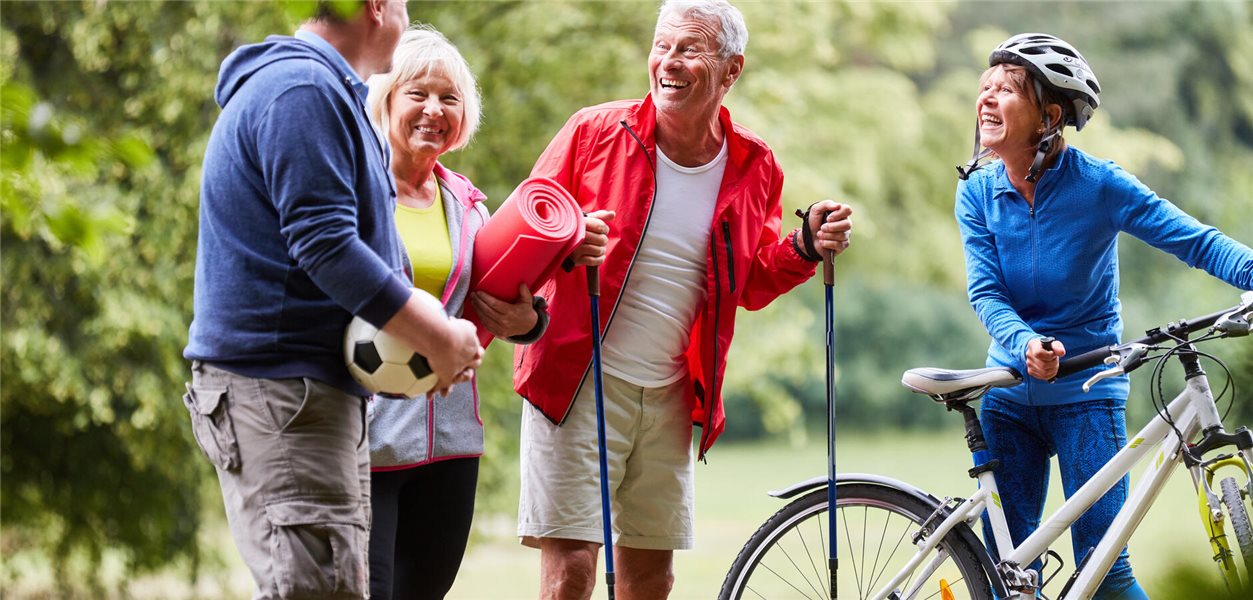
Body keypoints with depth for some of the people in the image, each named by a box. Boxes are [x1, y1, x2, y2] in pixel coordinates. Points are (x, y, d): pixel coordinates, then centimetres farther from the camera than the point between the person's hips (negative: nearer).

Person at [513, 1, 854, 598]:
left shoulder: (753, 167, 4)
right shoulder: (595, 131, -7)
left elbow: (751, 285, 15)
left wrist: (805, 246, -4)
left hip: (671, 394, 4)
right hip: (579, 385, -4)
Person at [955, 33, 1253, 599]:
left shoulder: (1098, 184, -11)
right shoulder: (978, 194, -2)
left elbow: (1198, 242, -16)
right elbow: (986, 292, -10)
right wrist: (1026, 343, -31)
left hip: (1086, 395, -3)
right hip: (1010, 395, 3)